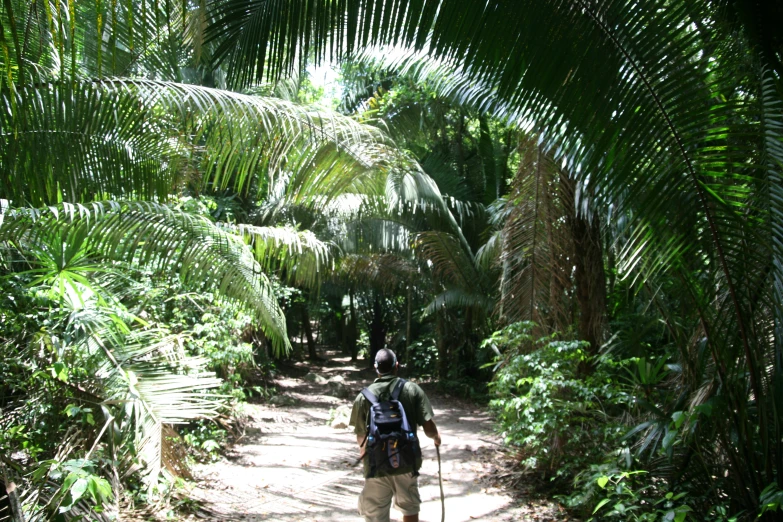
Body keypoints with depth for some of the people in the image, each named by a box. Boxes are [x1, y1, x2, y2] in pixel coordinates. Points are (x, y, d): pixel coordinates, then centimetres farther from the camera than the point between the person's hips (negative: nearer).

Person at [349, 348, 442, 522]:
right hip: (406, 463, 1)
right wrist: (436, 437, 17)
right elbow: (428, 428, -7)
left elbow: (360, 437, 3)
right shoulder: (412, 390, -5)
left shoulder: (363, 396, -3)